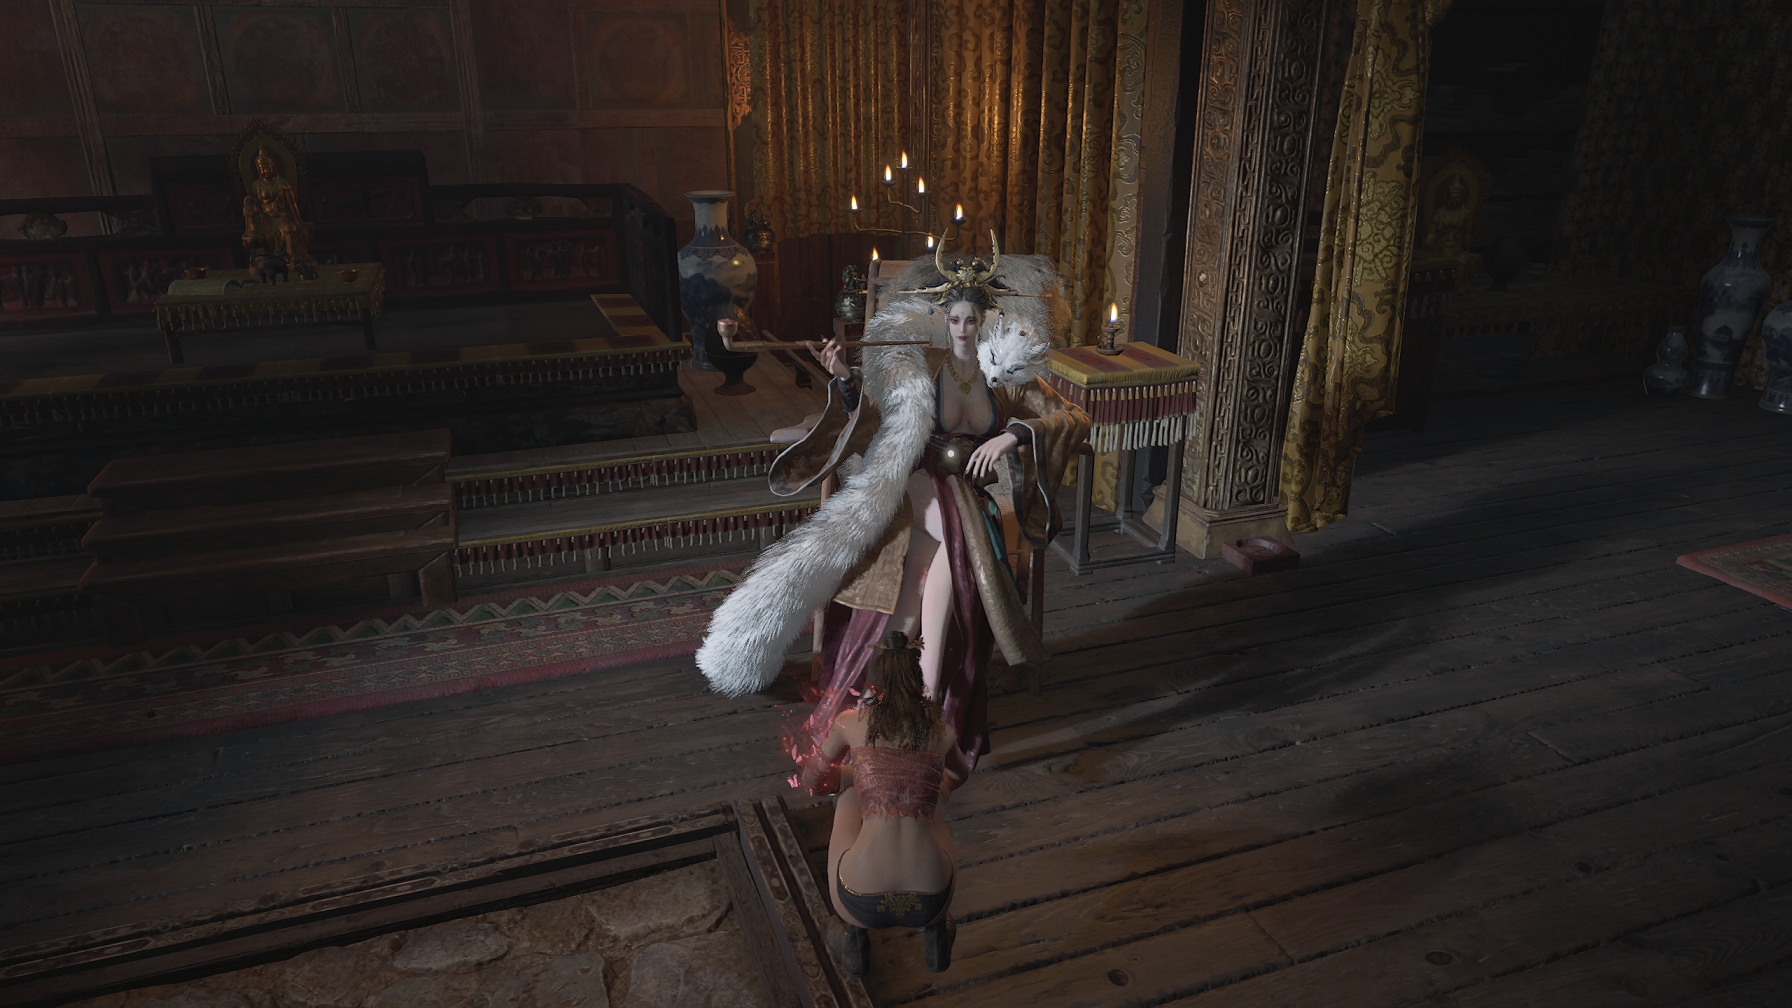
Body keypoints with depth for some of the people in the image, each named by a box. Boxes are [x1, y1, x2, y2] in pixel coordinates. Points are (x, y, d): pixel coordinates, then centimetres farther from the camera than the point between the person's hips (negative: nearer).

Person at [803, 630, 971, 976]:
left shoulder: (850, 721, 7)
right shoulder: (941, 732, 13)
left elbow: (813, 779, 27)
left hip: (861, 903, -1)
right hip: (929, 903, 2)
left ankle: (857, 934, 24)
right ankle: (937, 928, 24)